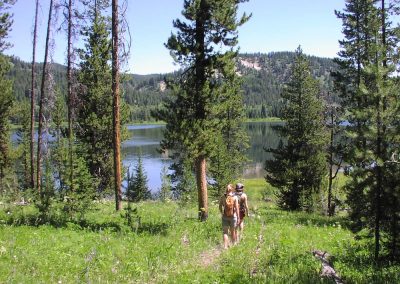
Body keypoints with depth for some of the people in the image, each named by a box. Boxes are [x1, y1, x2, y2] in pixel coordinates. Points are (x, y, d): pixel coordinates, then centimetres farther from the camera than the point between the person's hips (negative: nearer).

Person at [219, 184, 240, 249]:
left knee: (225, 232, 3)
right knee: (233, 231, 17)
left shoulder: (223, 197, -5)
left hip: (225, 216, 0)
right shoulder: (235, 197, -9)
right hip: (233, 216, 0)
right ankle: (233, 244, 33)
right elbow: (236, 208, -11)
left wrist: (221, 213, 19)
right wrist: (238, 217, -5)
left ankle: (225, 246, -9)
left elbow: (220, 207, 2)